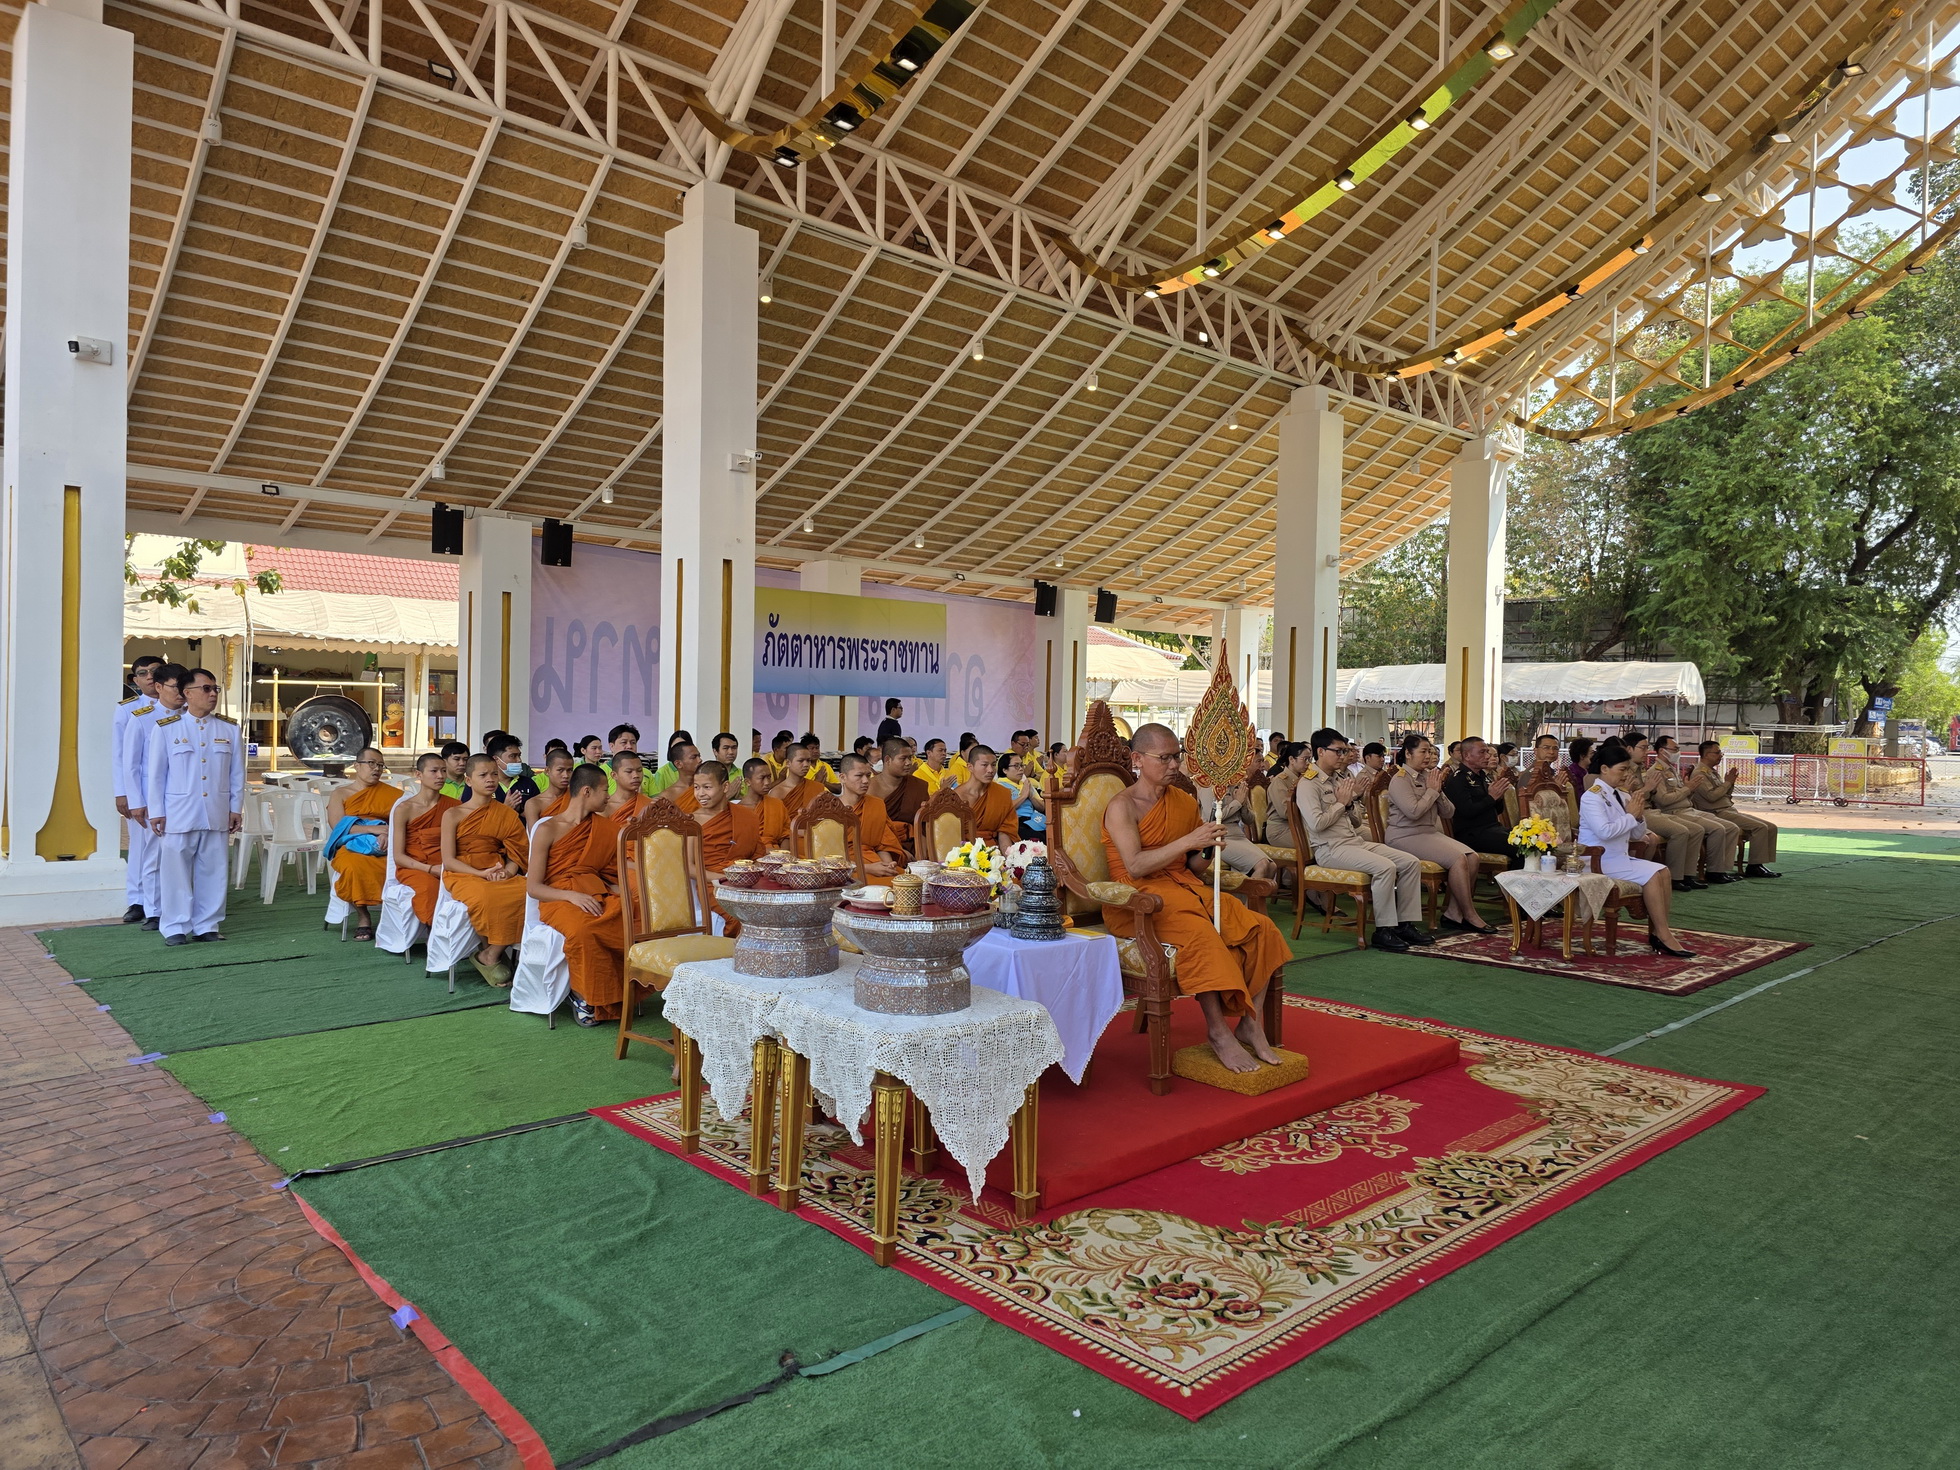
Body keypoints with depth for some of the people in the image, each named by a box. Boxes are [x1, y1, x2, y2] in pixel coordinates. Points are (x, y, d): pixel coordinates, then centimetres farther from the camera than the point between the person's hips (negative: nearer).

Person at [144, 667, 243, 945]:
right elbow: (155, 774, 1)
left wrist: (236, 808, 5)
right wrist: (156, 812, -1)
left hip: (217, 815, 2)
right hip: (178, 815, -2)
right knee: (176, 872, 2)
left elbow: (237, 773, 9)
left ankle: (207, 926, 16)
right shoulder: (166, 729, 0)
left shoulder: (229, 730, 7)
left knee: (212, 872, 7)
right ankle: (175, 928, 11)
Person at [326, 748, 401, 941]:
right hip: (351, 848, 0)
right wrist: (373, 829, -13)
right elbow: (337, 826, 0)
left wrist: (387, 834, -19)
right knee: (354, 866, -37)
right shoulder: (341, 793, 15)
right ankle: (363, 916, -18)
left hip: (383, 848, 0)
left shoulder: (392, 793, 18)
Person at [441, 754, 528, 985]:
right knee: (486, 897, -39)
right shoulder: (453, 815, 4)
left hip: (499, 874, 3)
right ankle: (491, 953, -13)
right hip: (463, 875, -3)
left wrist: (506, 872, -14)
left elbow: (515, 856, 9)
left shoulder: (507, 814, 13)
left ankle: (490, 955, -17)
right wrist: (482, 873, -16)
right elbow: (448, 861, -3)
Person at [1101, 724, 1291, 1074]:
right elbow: (1135, 867, -20)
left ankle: (1250, 1024, -9)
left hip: (1185, 888, 7)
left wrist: (1208, 848, -3)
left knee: (1260, 927, -14)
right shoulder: (1122, 806, -7)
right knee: (1201, 934, -35)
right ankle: (1218, 1033, -23)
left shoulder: (1185, 802, 13)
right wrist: (1188, 841, -25)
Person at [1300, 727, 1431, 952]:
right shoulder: (1308, 784, -8)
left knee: (1411, 862, -3)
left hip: (1356, 841, 9)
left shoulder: (1339, 779, 17)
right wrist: (1342, 802, -10)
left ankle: (1406, 923, 1)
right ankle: (1383, 930, -20)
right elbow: (1316, 823, -21)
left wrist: (1354, 798, 3)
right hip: (1331, 848, -9)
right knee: (1385, 867, -29)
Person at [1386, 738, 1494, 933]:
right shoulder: (1400, 779, -8)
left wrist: (1439, 791, -4)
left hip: (1431, 833, 8)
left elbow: (1447, 812, 12)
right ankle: (1470, 917, -11)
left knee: (1472, 857, -12)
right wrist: (1431, 791, -10)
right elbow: (1413, 811, -22)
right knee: (1458, 859, -23)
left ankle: (1454, 915, -9)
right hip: (1406, 836, -8)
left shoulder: (1428, 776, 14)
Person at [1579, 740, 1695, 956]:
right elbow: (1604, 831, -27)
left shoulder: (1622, 795, 12)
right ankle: (1663, 937, -13)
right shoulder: (1592, 797, -12)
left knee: (1663, 871, -8)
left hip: (1620, 857, 8)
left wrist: (1639, 815, -3)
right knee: (1652, 875, -19)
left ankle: (1656, 932, -8)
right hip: (1599, 861, -8)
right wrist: (1631, 815, -14)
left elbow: (1638, 833, 18)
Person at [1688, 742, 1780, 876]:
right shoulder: (1699, 773, -9)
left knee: (1771, 827, 0)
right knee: (1760, 827, -22)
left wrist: (1731, 783, 3)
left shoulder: (1713, 772, 20)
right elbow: (1711, 796, -20)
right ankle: (1754, 867, -16)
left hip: (1730, 810, 10)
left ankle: (1762, 864, -2)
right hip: (1718, 814, -10)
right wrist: (1727, 782, -7)